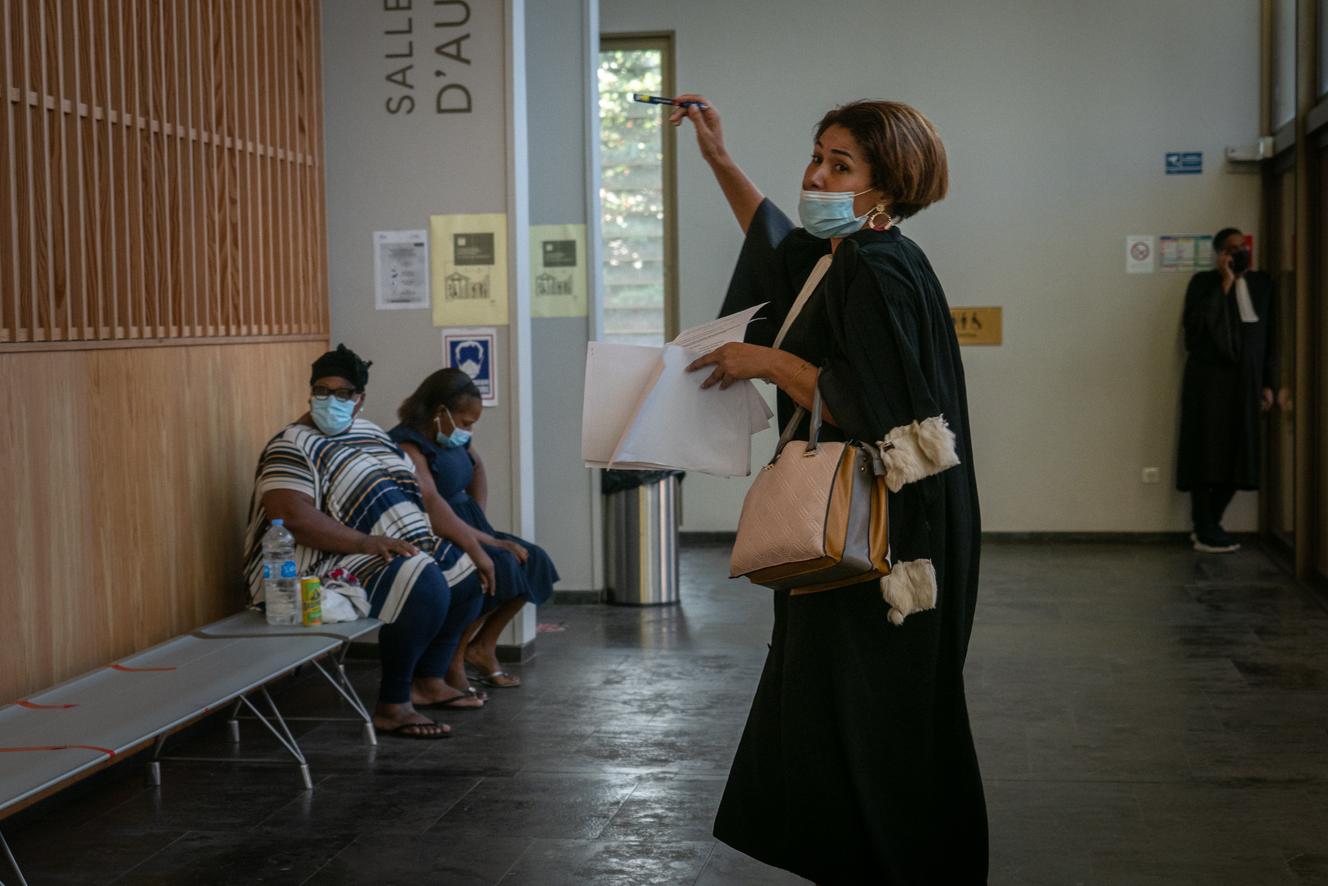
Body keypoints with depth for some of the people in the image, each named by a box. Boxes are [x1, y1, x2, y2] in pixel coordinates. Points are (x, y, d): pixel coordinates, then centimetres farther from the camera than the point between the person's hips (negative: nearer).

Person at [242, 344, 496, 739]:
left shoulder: (368, 432, 15)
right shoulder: (293, 447, -12)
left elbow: (414, 492, 19)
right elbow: (293, 517, -26)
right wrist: (366, 543, -33)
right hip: (327, 561, -10)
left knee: (467, 574, 9)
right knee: (425, 586, -30)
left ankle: (428, 680, 15)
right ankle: (392, 707, -22)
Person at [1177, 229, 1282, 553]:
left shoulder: (1262, 283, 10)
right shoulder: (1204, 282, -2)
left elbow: (1270, 337, 12)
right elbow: (1195, 326, -17)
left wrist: (1268, 383, 6)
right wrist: (1224, 283, -15)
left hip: (1246, 381, 5)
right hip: (1209, 379, -4)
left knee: (1238, 455, 5)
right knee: (1207, 453, -3)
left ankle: (1209, 524, 19)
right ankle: (1204, 532, 5)